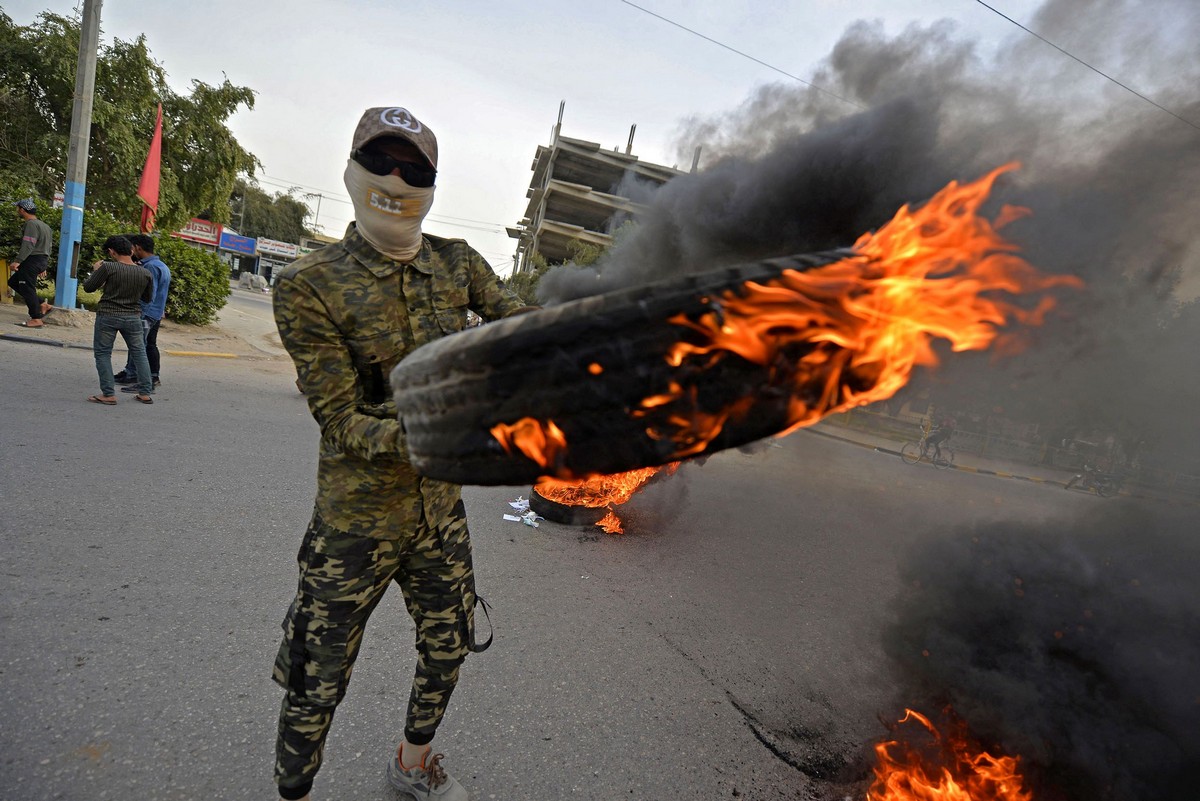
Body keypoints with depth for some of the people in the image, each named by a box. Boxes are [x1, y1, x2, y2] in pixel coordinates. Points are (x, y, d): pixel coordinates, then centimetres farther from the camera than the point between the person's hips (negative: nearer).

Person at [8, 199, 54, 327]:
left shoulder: (31, 224, -12)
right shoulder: (43, 225, 18)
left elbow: (28, 245, -22)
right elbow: (47, 246, 22)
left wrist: (17, 261, -25)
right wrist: (43, 267, 25)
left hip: (33, 259, -10)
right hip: (41, 260, 10)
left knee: (27, 288, -6)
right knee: (13, 282, 17)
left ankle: (36, 319, -6)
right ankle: (42, 305, 10)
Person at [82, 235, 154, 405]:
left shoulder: (108, 267, -13)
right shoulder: (146, 274, -2)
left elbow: (88, 287, -2)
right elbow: (147, 299, 10)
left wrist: (95, 270, 11)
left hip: (107, 316, -3)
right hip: (132, 317, 3)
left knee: (102, 353, 7)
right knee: (139, 353, 13)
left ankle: (108, 394, 5)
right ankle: (145, 393, 14)